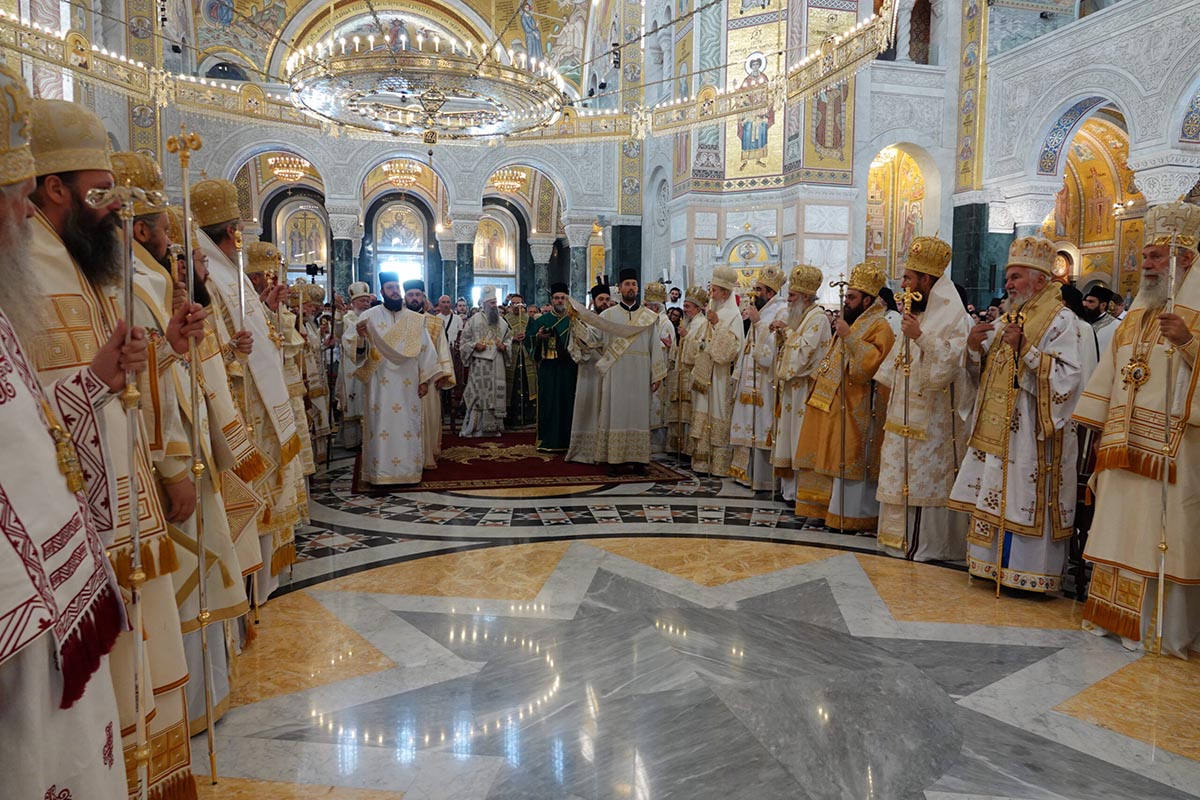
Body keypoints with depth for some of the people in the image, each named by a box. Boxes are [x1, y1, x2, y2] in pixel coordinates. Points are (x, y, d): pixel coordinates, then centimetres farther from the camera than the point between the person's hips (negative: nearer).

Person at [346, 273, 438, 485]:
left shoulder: (415, 319, 9)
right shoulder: (369, 316, 2)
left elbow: (426, 349, 8)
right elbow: (357, 350, -4)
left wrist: (424, 379, 0)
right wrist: (360, 337, -26)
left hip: (408, 385, 2)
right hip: (381, 384, -2)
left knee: (409, 428, 4)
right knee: (381, 427, -3)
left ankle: (408, 470, 12)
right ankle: (381, 471, 3)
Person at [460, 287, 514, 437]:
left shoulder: (502, 321, 12)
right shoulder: (474, 320, 1)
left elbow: (509, 339, 18)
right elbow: (463, 340, 3)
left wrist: (504, 346, -2)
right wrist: (474, 345, -13)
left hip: (497, 365, 4)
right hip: (479, 364, -4)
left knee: (496, 394, 3)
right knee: (478, 395, -5)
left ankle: (493, 428, 10)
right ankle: (474, 428, 0)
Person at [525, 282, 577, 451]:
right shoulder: (541, 321, 12)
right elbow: (528, 341, 10)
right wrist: (539, 337, -9)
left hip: (568, 369, 0)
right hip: (548, 369, 0)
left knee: (567, 403, 0)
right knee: (548, 403, -1)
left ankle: (566, 440, 7)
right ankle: (547, 441, 4)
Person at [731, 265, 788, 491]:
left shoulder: (781, 311, -12)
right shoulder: (761, 311, 15)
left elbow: (772, 347, -21)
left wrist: (758, 322, -18)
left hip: (765, 383, -9)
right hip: (751, 381, 9)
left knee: (762, 426, -5)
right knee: (749, 426, 13)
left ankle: (765, 478, 2)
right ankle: (747, 472, 21)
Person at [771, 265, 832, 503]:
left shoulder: (818, 319, -12)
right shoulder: (798, 316, 16)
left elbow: (804, 350, -20)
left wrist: (787, 331, -10)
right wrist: (781, 333, 6)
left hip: (803, 389, -9)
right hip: (790, 385, 9)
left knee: (800, 438, -7)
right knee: (788, 434, 10)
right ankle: (789, 488, 16)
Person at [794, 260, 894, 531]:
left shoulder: (879, 326, -11)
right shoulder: (851, 321, 18)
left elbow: (871, 362, -25)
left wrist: (849, 336, -26)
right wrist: (822, 372, 16)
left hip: (855, 407, -9)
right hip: (832, 402, 9)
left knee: (850, 461, -6)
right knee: (830, 457, 13)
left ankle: (852, 514, 2)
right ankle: (826, 506, 22)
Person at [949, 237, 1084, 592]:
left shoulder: (1060, 320, -8)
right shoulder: (1008, 318, 16)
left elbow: (1068, 377, -18)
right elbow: (982, 370, 19)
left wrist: (1025, 349, -22)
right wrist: (975, 346, -2)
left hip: (1031, 433, -8)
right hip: (996, 429, 8)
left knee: (1023, 501, -4)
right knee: (994, 498, 11)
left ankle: (1027, 573, 6)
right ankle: (994, 565, 21)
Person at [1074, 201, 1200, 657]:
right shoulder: (1136, 316, 17)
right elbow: (1111, 371, 20)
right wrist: (1098, 424, 17)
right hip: (1124, 446, 7)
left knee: (1163, 534, -3)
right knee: (1119, 529, 11)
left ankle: (1160, 628, 6)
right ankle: (1115, 613, 21)